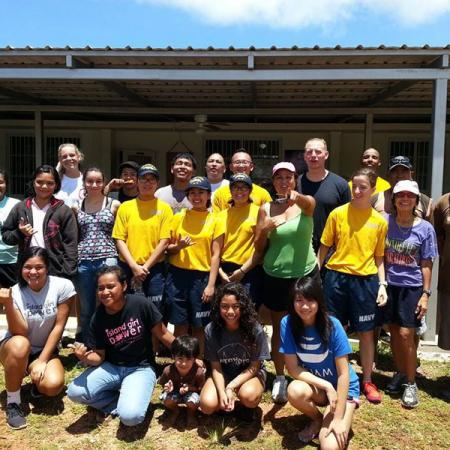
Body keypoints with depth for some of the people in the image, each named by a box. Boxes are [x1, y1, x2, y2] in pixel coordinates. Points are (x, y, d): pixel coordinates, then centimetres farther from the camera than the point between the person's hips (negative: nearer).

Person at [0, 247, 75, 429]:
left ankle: (36, 381, 11)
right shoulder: (15, 292, -15)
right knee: (20, 345, -37)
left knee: (53, 386, -29)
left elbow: (59, 326, -13)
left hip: (46, 350, 0)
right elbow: (20, 332, -24)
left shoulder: (63, 286, -17)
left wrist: (42, 361, -15)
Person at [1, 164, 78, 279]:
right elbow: (5, 235, 15)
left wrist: (68, 274, -10)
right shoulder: (20, 208, 8)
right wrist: (19, 233, -7)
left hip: (56, 271, -2)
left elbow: (70, 243, -3)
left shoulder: (63, 210, 0)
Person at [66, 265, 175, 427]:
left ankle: (124, 401, 8)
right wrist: (85, 357, -25)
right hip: (111, 367, 4)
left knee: (130, 416, -28)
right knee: (75, 392, -21)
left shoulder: (141, 304, -18)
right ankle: (121, 402, 1)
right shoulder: (98, 318, -8)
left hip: (141, 368, -3)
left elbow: (163, 335, -7)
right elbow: (99, 356, -2)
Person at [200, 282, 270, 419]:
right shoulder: (211, 330, -16)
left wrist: (231, 387, -24)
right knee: (207, 404, -25)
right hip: (222, 374, 2)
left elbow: (254, 366, -13)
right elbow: (215, 366, -8)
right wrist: (222, 392, -24)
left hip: (250, 373, -2)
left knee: (248, 396, -35)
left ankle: (248, 406, 2)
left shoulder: (255, 329, -22)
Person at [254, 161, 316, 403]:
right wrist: (265, 229, -17)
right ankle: (280, 378, 24)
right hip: (275, 276, 1)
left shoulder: (306, 203, -3)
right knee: (279, 328, 11)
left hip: (305, 274, -1)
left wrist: (296, 196, -52)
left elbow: (308, 202, -30)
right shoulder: (266, 208, 0)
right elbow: (259, 248, 3)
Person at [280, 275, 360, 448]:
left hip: (342, 387, -3)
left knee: (330, 445, -23)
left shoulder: (332, 325, -23)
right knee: (295, 391, -32)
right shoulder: (287, 323, -17)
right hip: (314, 385, 3)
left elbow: (343, 373, -19)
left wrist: (338, 418, -20)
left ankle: (329, 419, 12)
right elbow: (293, 368, -13)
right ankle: (317, 419, 2)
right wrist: (326, 386, -23)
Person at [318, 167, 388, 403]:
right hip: (337, 277, -1)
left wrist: (382, 285, 1)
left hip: (366, 280, 1)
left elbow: (379, 257, 9)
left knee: (366, 332, 10)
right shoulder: (338, 214, -2)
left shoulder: (380, 221, 4)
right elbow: (324, 247, 2)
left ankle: (367, 381, 27)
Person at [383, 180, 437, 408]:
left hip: (412, 287, -2)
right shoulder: (385, 222, 0)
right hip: (389, 285, 2)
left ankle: (411, 383, 11)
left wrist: (425, 294, -5)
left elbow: (426, 264, -1)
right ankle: (400, 374, 29)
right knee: (394, 332, 10)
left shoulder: (425, 228, -3)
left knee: (406, 334, -6)